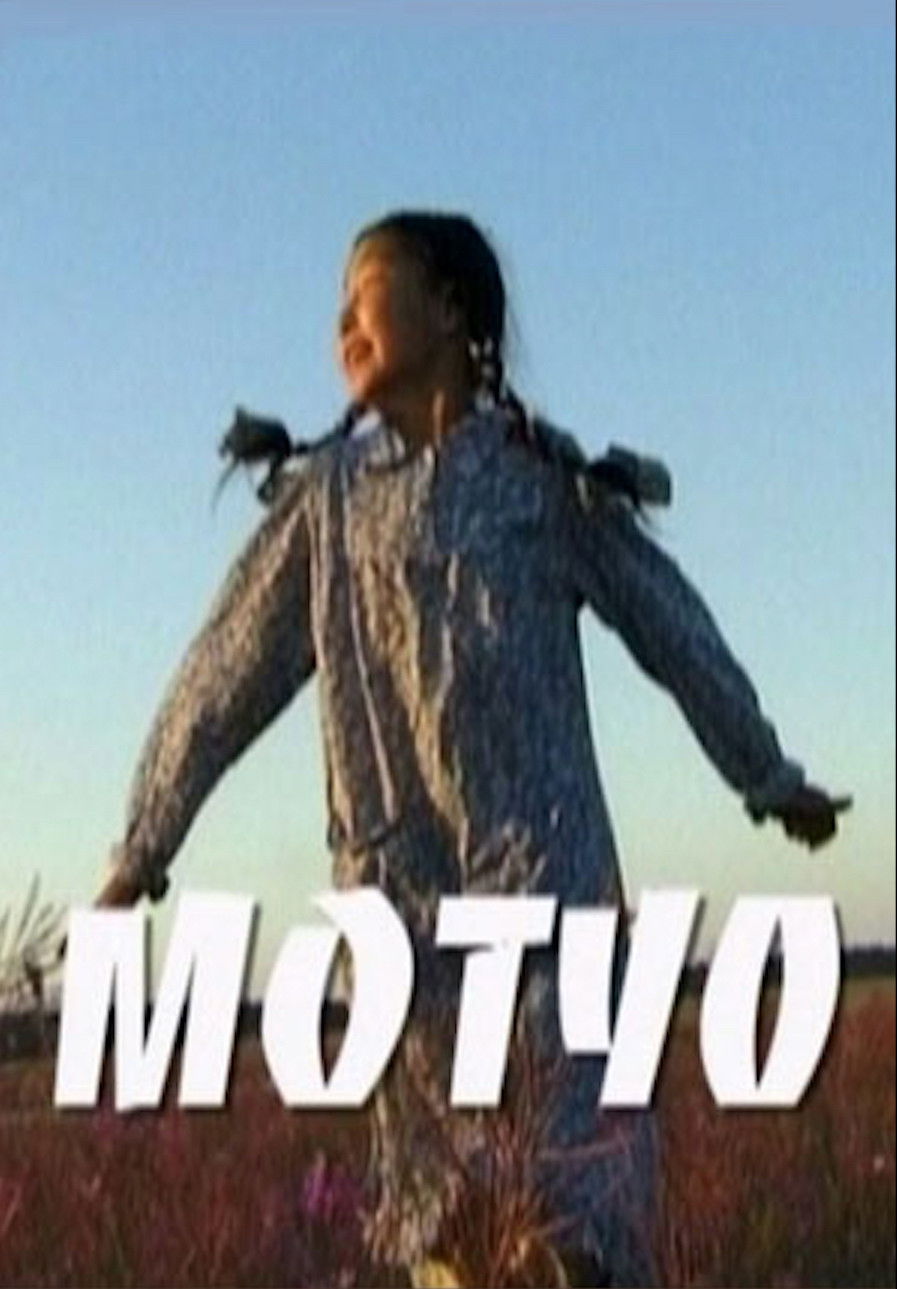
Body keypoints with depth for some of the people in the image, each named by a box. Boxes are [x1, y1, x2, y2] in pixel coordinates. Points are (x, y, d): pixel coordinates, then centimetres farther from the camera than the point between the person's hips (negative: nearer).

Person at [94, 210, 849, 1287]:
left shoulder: (546, 478, 3)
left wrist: (768, 777, 20)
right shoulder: (326, 494, 7)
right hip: (397, 884, 2)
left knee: (567, 1140, -7)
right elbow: (227, 675, 10)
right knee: (439, 1186, 4)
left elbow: (674, 630, 12)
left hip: (545, 864, -1)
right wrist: (143, 847, 12)